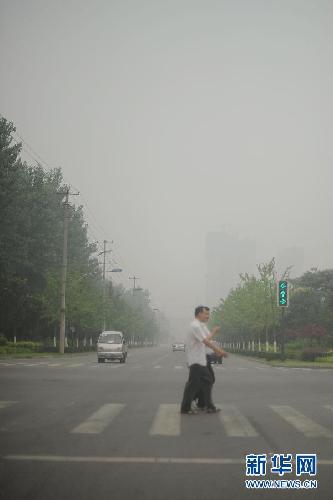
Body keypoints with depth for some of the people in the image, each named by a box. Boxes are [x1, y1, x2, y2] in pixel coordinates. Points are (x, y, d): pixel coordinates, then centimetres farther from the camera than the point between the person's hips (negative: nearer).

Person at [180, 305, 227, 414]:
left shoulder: (200, 326, 16)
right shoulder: (195, 326, -17)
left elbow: (208, 341, 17)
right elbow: (206, 341, -21)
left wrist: (219, 350, 8)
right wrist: (214, 332, -7)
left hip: (201, 360, 11)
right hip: (195, 361, -11)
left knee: (207, 382, 13)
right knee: (193, 385, -5)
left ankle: (209, 406, 20)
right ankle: (185, 408, 3)